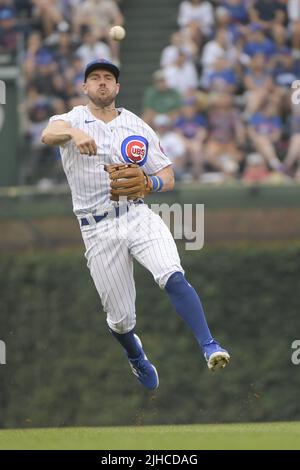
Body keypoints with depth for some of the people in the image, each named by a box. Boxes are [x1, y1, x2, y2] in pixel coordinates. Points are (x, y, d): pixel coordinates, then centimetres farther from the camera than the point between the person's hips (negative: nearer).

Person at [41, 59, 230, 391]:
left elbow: (168, 179, 10)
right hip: (99, 231, -1)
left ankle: (209, 346, -28)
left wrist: (147, 183, -14)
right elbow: (48, 134, -23)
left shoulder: (138, 127, 9)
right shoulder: (73, 120, 2)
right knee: (121, 318, 4)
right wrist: (73, 133, -47)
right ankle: (136, 356, 37)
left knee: (173, 278, -27)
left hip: (139, 217, 1)